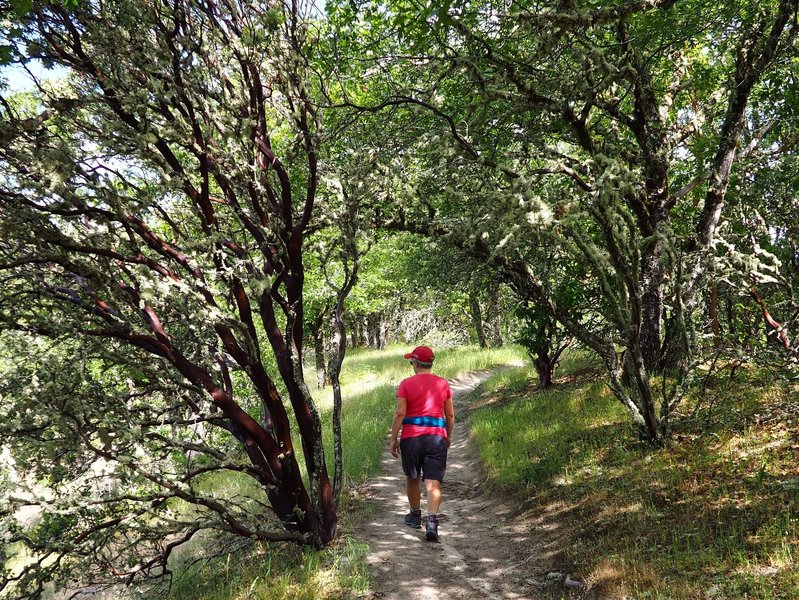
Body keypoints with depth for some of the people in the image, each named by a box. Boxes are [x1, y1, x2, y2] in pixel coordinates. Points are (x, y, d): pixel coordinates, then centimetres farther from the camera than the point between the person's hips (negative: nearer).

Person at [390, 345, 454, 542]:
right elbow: (450, 415, 8)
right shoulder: (443, 384, 5)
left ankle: (415, 515, 34)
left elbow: (400, 413, -9)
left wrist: (393, 439, -2)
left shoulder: (406, 384, -4)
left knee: (412, 479, 19)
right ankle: (432, 521, -16)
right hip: (437, 437, 1)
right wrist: (449, 436, 22)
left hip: (411, 438, -1)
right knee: (433, 482, -1)